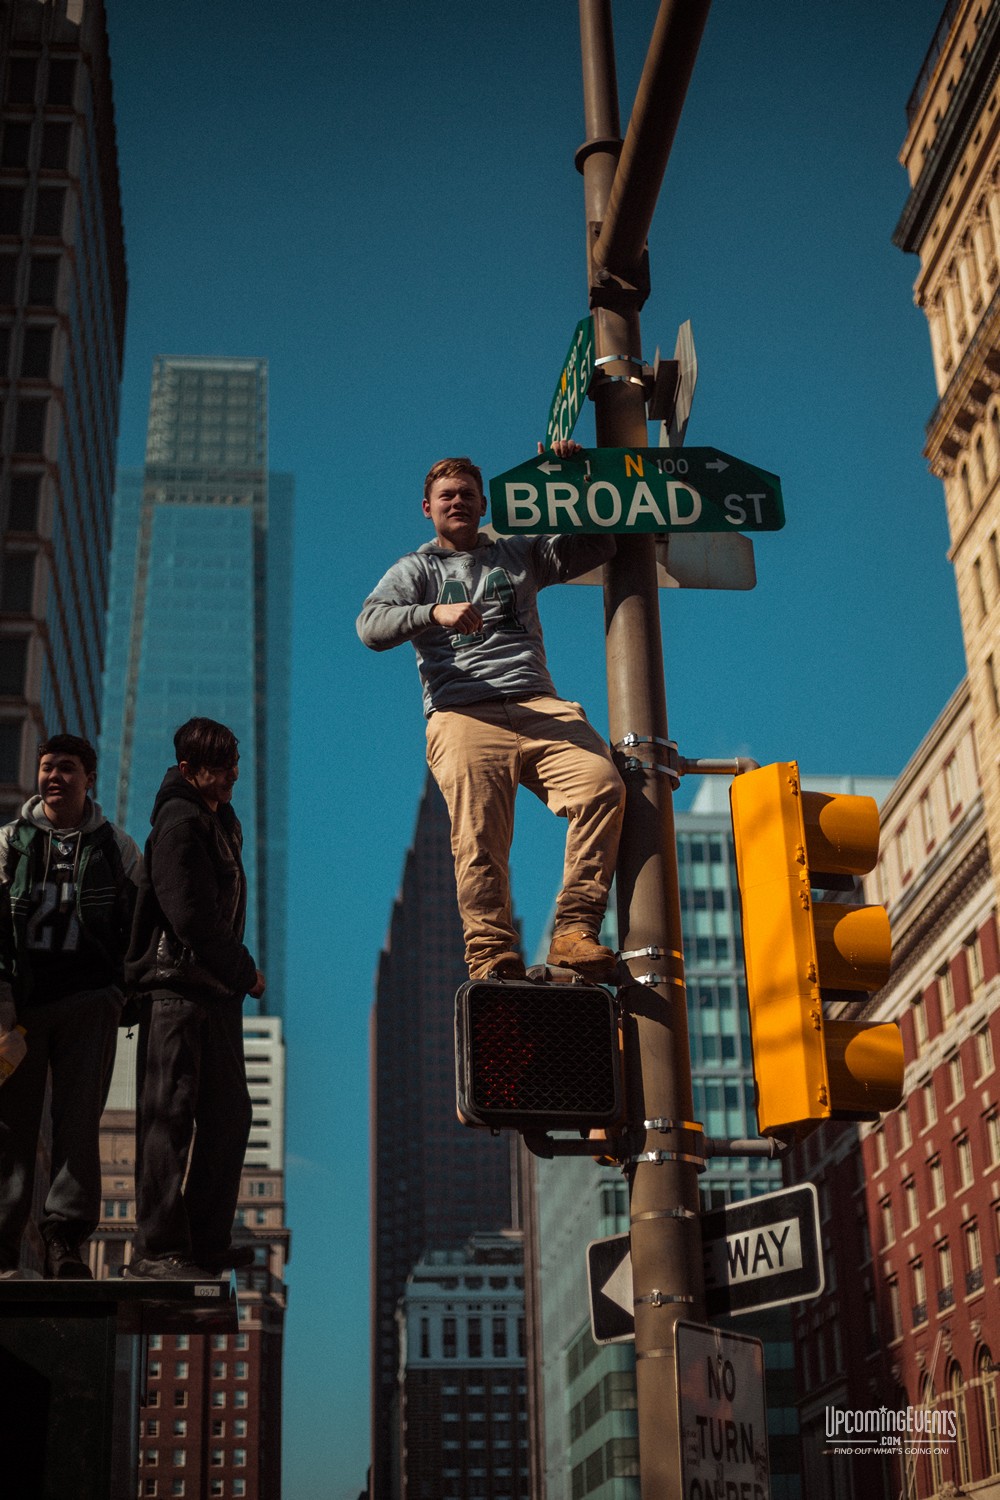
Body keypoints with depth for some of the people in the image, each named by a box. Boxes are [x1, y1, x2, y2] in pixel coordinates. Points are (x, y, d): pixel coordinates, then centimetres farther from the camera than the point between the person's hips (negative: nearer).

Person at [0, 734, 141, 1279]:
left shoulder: (117, 848, 11)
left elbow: (136, 926, 14)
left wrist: (132, 998, 6)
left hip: (88, 999, 0)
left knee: (78, 1121, -6)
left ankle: (66, 1241, -5)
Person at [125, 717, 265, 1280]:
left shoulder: (220, 822, 17)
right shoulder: (181, 824, -13)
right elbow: (192, 919, -19)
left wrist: (239, 971, 8)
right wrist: (245, 972, -8)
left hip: (217, 992, 10)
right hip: (178, 990, -10)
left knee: (229, 1114, 12)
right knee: (170, 1118, -6)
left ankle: (208, 1239, 21)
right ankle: (157, 1250, -1)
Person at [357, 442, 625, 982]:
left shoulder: (519, 553, 29)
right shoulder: (415, 569, 21)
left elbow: (598, 544, 29)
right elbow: (371, 624, 3)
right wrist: (434, 614, -15)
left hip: (538, 706, 2)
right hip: (463, 715, -2)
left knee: (601, 787, -24)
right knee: (480, 838, -18)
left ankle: (574, 930, -24)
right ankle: (493, 956, -16)